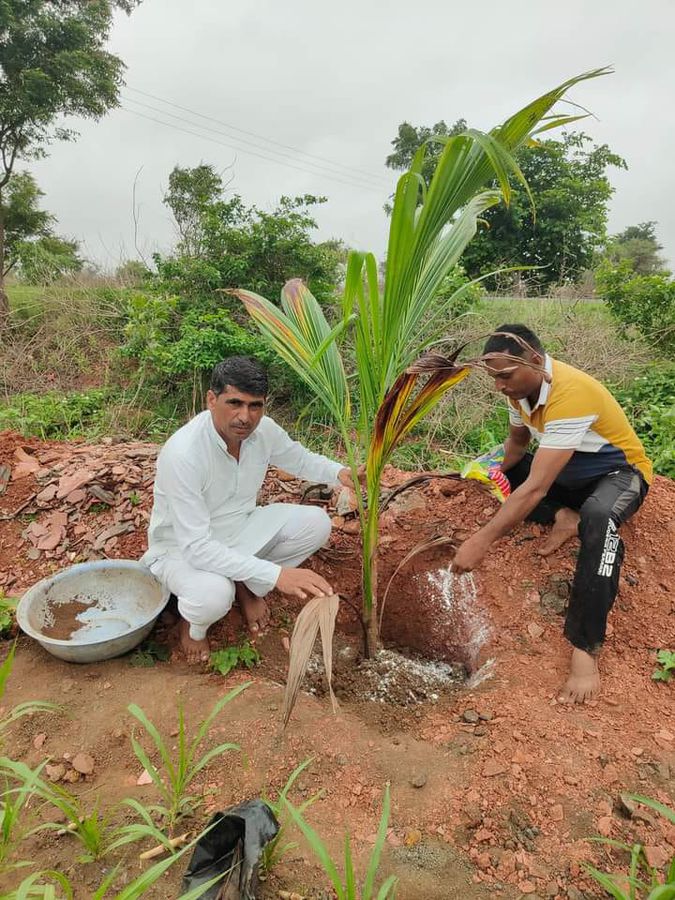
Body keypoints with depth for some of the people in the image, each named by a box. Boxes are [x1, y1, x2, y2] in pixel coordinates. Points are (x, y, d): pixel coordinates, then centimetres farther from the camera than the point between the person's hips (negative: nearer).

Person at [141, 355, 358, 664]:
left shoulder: (264, 430, -15)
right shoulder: (182, 454, -34)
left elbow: (302, 460, 6)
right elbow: (196, 548, -36)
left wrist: (340, 473, -17)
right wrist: (276, 574, -42)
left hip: (239, 530, 6)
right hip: (182, 548, -6)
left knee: (316, 523, -10)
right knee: (213, 594, -37)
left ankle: (245, 586, 9)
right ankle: (193, 623, 2)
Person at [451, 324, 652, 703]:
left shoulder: (570, 393, -35)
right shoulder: (522, 385, -9)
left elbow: (536, 488, -39)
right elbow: (517, 442, 11)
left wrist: (482, 540, -39)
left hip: (620, 472, -8)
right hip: (570, 473, 9)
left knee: (598, 517, -42)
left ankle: (586, 650, -37)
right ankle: (563, 518, -6)